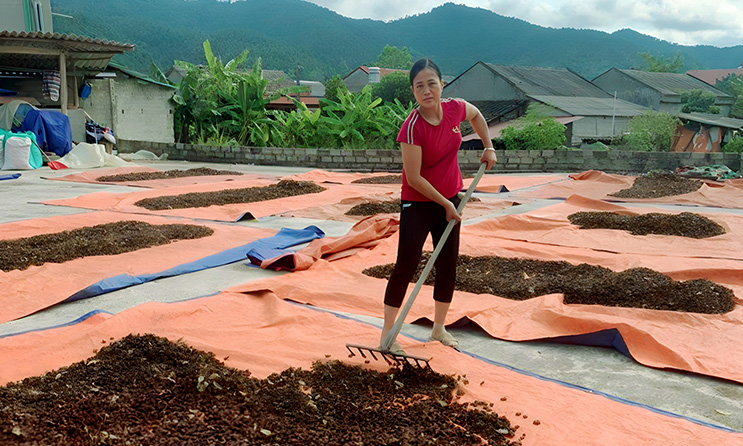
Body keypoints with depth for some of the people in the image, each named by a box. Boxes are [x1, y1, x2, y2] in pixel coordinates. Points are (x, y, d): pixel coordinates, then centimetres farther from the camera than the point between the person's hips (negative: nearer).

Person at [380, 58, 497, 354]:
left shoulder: (455, 109, -9)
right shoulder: (412, 127, -24)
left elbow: (476, 115, 18)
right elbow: (414, 179, -22)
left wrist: (488, 147, 12)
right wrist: (446, 204, -15)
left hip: (449, 201, 6)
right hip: (418, 204, -6)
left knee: (448, 265, 12)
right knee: (406, 266, -6)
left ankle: (439, 328, 29)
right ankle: (387, 334, 8)